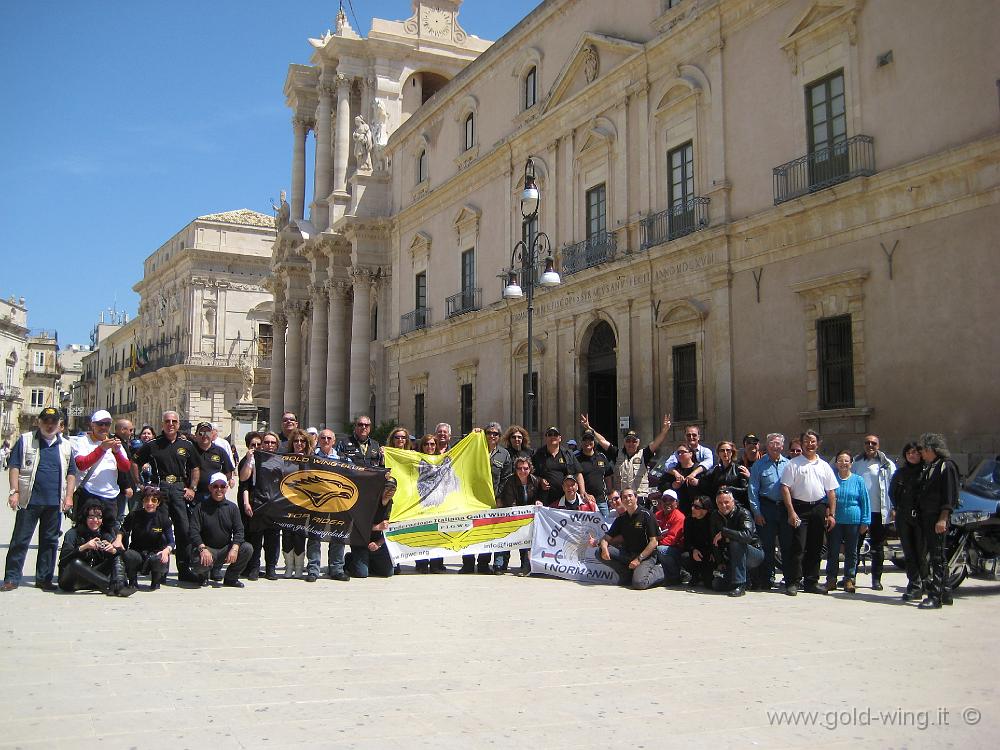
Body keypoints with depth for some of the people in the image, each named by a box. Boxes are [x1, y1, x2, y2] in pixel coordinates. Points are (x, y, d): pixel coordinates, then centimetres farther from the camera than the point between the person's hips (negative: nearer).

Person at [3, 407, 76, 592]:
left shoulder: (65, 446, 13)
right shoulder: (25, 440, 4)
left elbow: (71, 473, 14)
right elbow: (13, 466, 0)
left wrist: (68, 496, 4)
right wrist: (14, 491, -9)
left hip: (54, 502, 3)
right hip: (29, 500, -3)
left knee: (50, 541, 7)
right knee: (20, 540, -1)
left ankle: (44, 578, 15)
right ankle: (12, 578, 6)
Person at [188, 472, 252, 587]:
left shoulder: (232, 507, 6)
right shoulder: (201, 507, -2)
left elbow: (238, 530, -1)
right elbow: (194, 531, -9)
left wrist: (234, 548, -20)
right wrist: (202, 549, -27)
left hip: (226, 549, 3)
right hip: (207, 548, -3)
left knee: (247, 549, -22)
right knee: (198, 565, -35)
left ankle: (231, 578, 0)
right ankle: (205, 574, 7)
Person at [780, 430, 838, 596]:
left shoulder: (824, 466, 14)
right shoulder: (793, 464, 0)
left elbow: (831, 492, 13)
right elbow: (785, 488, -6)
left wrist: (831, 514, 4)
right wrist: (791, 512, -13)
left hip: (819, 509, 5)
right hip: (799, 508, -4)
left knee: (815, 547, 9)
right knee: (798, 546, -8)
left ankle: (811, 582, 17)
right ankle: (792, 582, -5)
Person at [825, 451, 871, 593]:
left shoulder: (858, 480, 4)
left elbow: (865, 502, 5)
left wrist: (865, 522, 0)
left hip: (853, 521, 0)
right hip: (834, 521, 0)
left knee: (851, 552, 6)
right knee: (833, 551, 3)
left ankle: (849, 579, 14)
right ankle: (831, 579, 11)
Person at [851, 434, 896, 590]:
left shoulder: (887, 464, 2)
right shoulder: (856, 463, 8)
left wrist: (894, 508, -7)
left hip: (879, 511, -2)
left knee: (878, 547, 7)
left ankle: (876, 579, 15)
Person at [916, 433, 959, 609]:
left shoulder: (946, 466, -8)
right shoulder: (927, 468, 19)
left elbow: (950, 495, -14)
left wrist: (943, 518, -19)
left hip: (938, 517, -9)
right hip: (926, 517, 9)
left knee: (937, 557, -9)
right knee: (936, 556, 14)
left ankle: (935, 596, -8)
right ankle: (945, 592, 23)